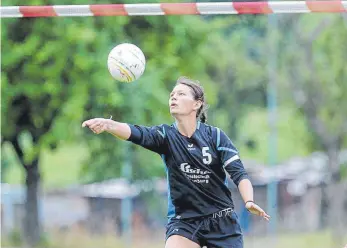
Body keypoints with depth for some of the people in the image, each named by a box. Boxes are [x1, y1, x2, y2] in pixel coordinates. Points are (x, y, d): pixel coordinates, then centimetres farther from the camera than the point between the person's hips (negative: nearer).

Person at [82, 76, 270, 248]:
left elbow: (238, 173, -11)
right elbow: (136, 133, -24)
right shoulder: (166, 136, -4)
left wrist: (249, 202, -32)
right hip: (183, 222, 0)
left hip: (221, 221, 0)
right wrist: (107, 124, -45)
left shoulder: (215, 136, -5)